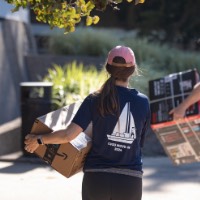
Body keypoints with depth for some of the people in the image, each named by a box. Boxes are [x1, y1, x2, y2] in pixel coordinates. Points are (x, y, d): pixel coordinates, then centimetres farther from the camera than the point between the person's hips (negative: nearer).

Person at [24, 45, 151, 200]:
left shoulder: (95, 100, -4)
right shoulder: (143, 102, 0)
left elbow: (68, 135, -11)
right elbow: (140, 142, 8)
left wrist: (38, 140, 4)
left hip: (96, 178, 0)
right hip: (131, 181, 0)